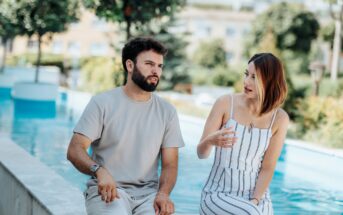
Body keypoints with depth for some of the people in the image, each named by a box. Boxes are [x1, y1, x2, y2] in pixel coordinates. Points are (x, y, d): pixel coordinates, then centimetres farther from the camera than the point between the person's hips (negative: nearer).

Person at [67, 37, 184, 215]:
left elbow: (170, 164, 5)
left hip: (148, 193, 3)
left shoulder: (167, 111, 6)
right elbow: (75, 150, -8)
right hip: (107, 191, -3)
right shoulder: (102, 103, -2)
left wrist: (163, 193, -16)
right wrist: (99, 171, -28)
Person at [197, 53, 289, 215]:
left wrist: (254, 201, -15)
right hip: (218, 194, -2)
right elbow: (201, 153, -7)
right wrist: (211, 140, -29)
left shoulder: (279, 118, -5)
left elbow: (268, 168, -2)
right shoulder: (225, 104, -9)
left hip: (256, 195, 2)